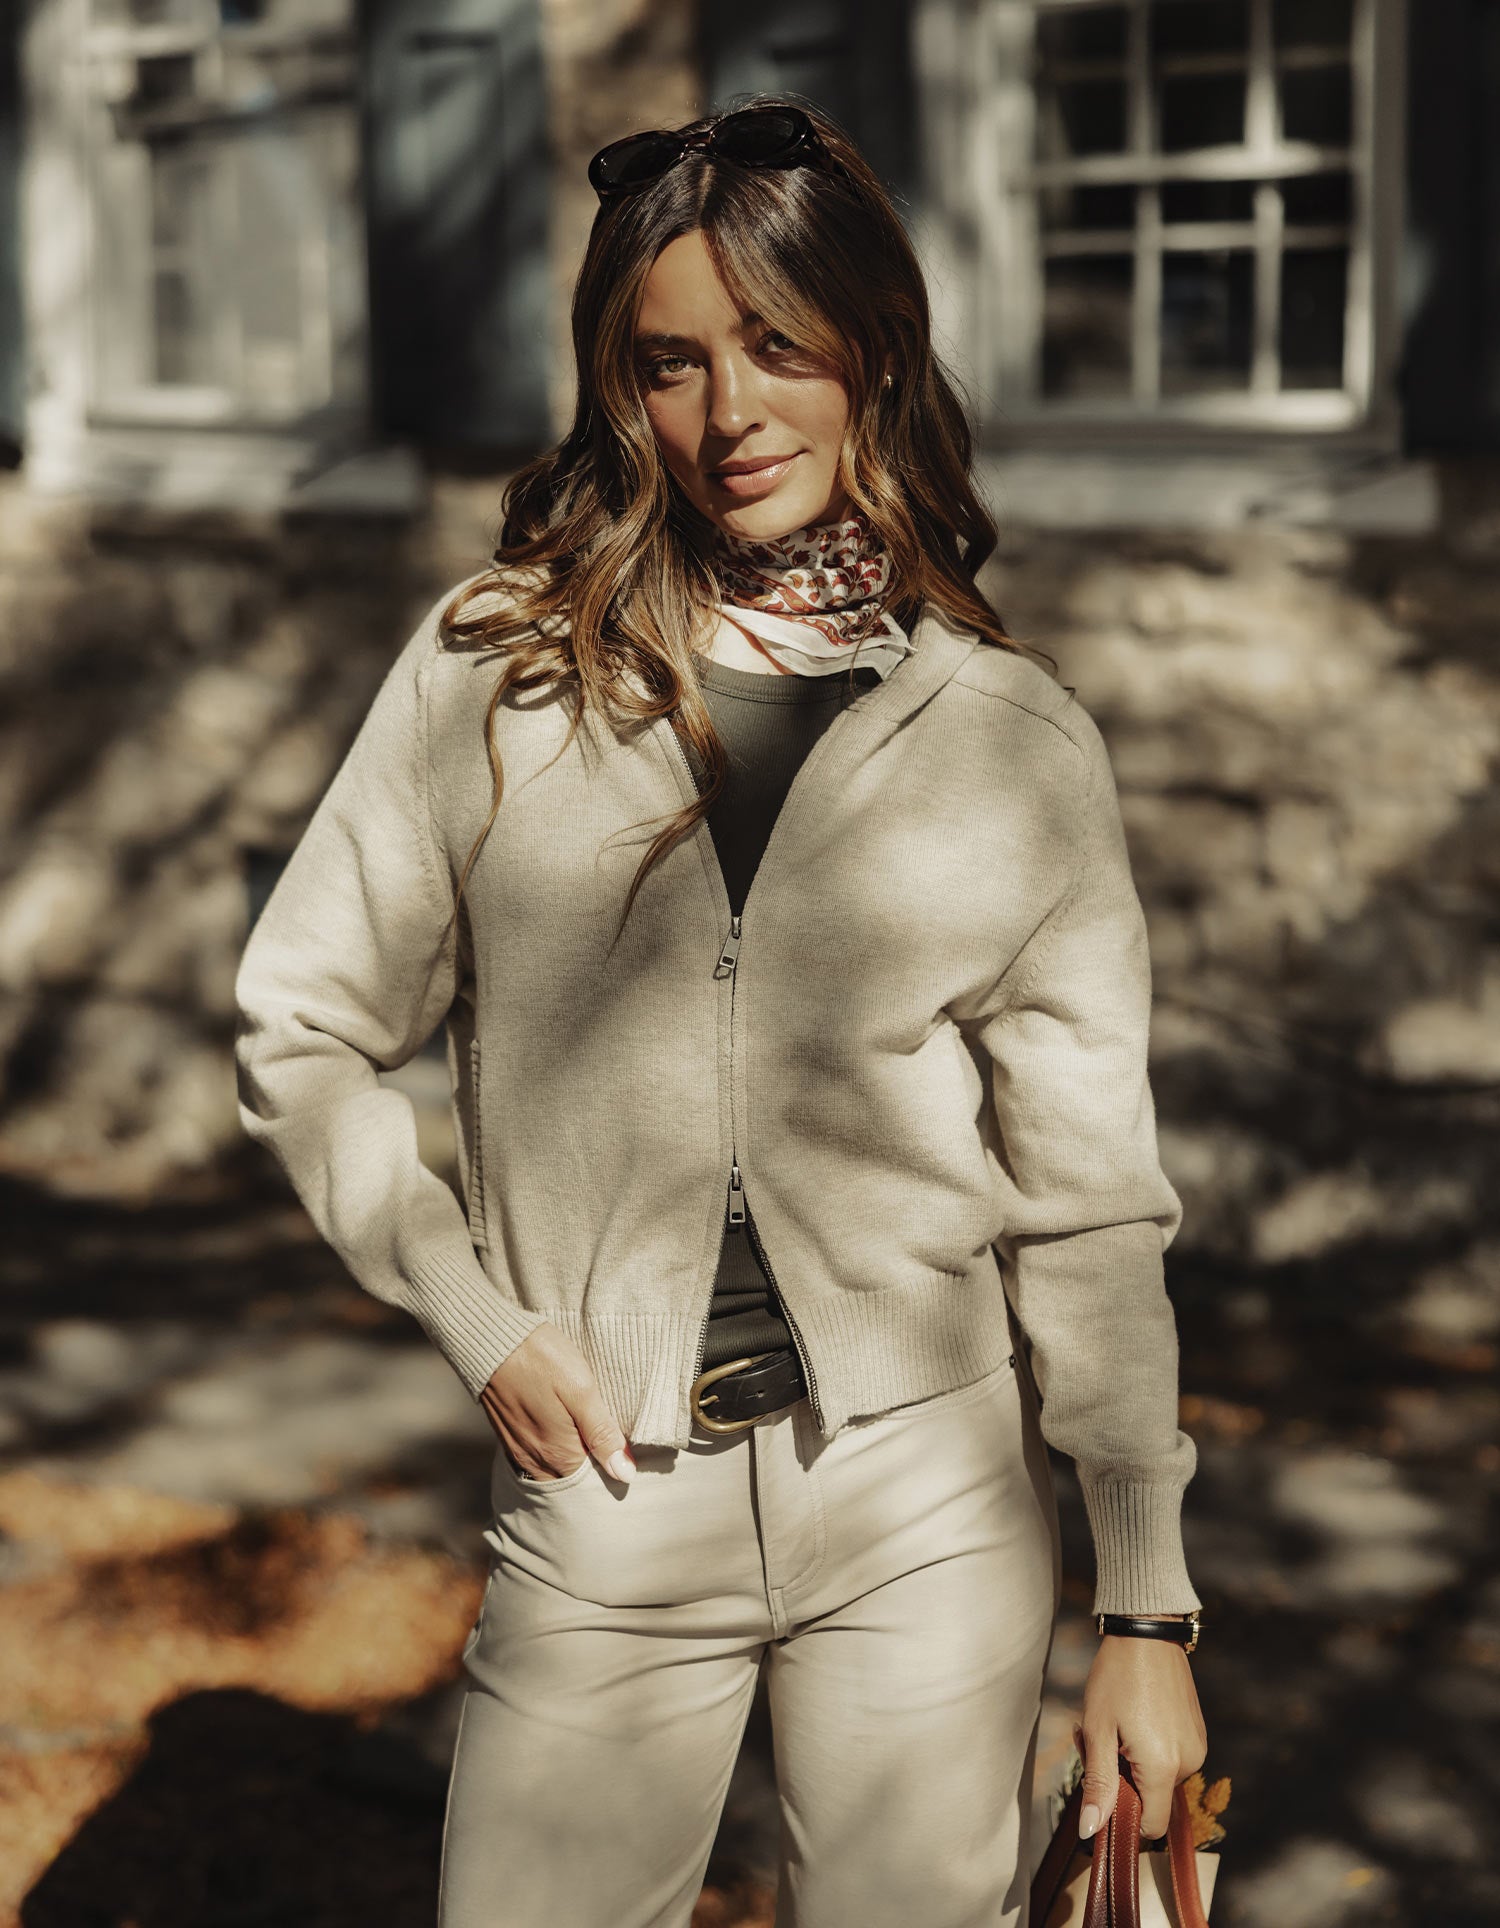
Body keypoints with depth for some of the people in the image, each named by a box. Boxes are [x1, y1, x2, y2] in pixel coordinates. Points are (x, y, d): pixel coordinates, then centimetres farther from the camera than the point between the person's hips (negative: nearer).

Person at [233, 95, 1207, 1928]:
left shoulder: (1015, 740, 0)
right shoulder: (497, 668, 0)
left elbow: (1088, 1204, 0)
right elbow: (301, 1031, 7)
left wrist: (1148, 1608, 0)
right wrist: (476, 1317, -3)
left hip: (927, 1502, 0)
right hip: (603, 1506, 0)